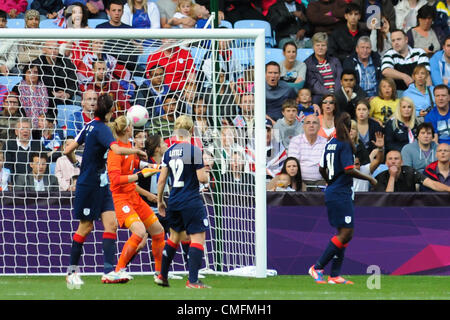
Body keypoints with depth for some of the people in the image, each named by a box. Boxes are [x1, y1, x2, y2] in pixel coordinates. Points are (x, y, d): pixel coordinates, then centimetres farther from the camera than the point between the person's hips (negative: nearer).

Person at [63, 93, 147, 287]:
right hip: (90, 185, -8)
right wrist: (137, 151, -21)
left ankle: (109, 271, -10)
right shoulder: (101, 128, -17)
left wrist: (77, 164, 30)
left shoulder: (89, 126, 9)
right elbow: (116, 149, -34)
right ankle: (72, 271, 14)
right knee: (86, 227, 2)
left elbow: (68, 151, 13)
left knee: (111, 224, -2)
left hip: (101, 185, 8)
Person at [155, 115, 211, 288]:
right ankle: (192, 280, -11)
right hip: (192, 202, -6)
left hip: (173, 202, 6)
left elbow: (162, 180, 7)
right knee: (198, 238, -3)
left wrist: (160, 201, 18)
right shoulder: (194, 150, -12)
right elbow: (202, 178, -14)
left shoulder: (169, 151, 4)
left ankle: (162, 275, 27)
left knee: (175, 236, 22)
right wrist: (207, 173, 9)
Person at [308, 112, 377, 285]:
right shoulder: (345, 145, -13)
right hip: (341, 194, -9)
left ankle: (334, 275, 8)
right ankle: (317, 267, -10)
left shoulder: (330, 144, 12)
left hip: (331, 192, 9)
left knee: (344, 234, 11)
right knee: (345, 233, -9)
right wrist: (369, 178, -9)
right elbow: (349, 170, -20)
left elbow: (322, 169, 18)